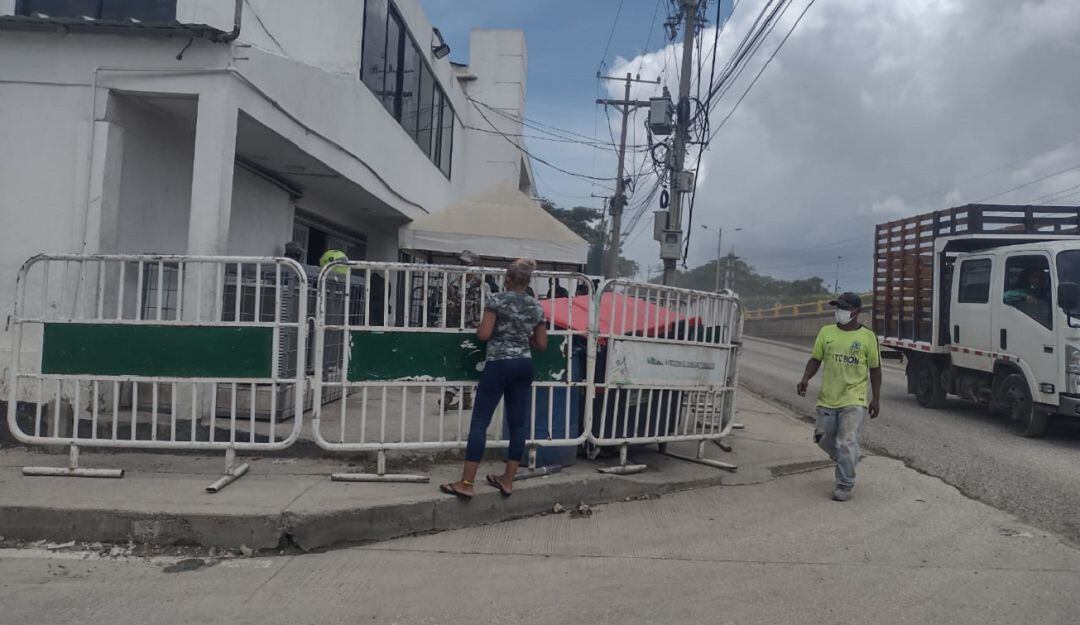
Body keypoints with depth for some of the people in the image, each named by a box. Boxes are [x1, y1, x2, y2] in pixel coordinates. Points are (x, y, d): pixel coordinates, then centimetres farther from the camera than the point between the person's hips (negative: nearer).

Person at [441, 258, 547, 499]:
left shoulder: (497, 300, -6)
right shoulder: (536, 308, 9)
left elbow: (484, 334, -12)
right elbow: (542, 345, 11)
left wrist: (479, 327, 9)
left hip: (499, 365, -5)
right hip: (524, 366, 6)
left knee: (479, 422, -3)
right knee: (518, 424, 9)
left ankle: (467, 483, -5)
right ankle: (507, 480, 16)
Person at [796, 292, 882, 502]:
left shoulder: (868, 337, -2)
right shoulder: (826, 332, 4)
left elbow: (875, 369, 3)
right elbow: (815, 359, 9)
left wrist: (876, 399, 2)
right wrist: (805, 379, -9)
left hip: (854, 401, -4)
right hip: (827, 399, 4)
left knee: (846, 443, -8)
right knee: (823, 439, 10)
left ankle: (845, 486, 6)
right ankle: (848, 461, 40)